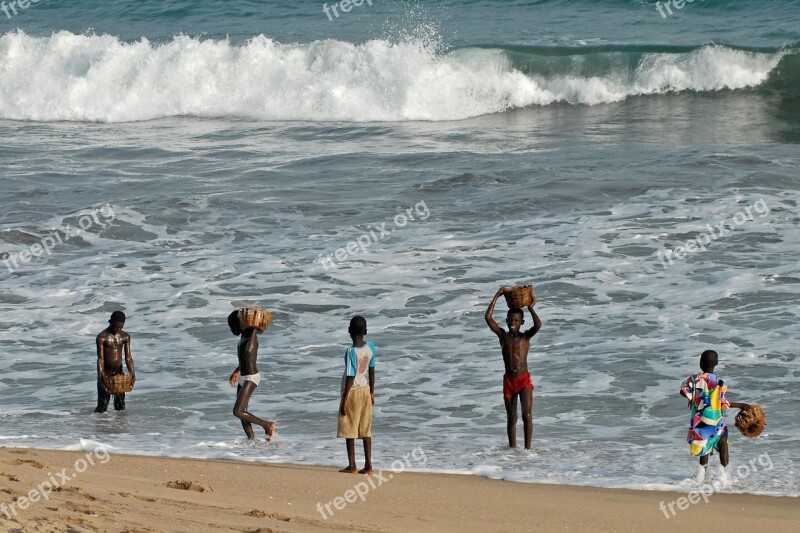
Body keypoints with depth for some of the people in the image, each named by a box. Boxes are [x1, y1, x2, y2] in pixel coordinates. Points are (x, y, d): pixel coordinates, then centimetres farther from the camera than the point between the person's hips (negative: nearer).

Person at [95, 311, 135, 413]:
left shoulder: (125, 337, 1)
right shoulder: (102, 337, -13)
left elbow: (128, 357, -2)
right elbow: (100, 359, -17)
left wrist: (132, 374, -15)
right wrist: (100, 377, -26)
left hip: (119, 372, 4)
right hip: (106, 373, -4)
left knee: (121, 406, 6)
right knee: (102, 407, -4)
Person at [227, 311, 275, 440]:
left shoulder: (252, 337, -19)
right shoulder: (243, 337, 10)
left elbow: (249, 350, -42)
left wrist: (254, 330, -34)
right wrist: (236, 372, 36)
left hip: (251, 378, -10)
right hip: (243, 377, 10)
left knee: (238, 412, -13)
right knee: (242, 412, 9)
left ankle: (267, 425, 0)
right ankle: (251, 439, 14)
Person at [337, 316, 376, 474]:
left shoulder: (351, 352, -19)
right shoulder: (370, 348, -1)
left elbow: (351, 377, -18)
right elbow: (372, 371, 8)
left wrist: (344, 399, -13)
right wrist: (372, 392, 18)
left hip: (352, 391, -6)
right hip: (365, 390, 6)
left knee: (349, 430, 2)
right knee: (366, 430, 9)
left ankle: (352, 465, 3)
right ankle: (368, 465, 7)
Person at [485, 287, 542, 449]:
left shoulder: (526, 337, 0)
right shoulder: (502, 335, 5)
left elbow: (538, 325, -20)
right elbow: (488, 317, -4)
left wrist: (530, 308, -11)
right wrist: (496, 297, -3)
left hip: (524, 380, -3)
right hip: (508, 380, 3)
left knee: (527, 415, -13)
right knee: (511, 418, 10)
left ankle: (527, 448, -12)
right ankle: (512, 448, 18)